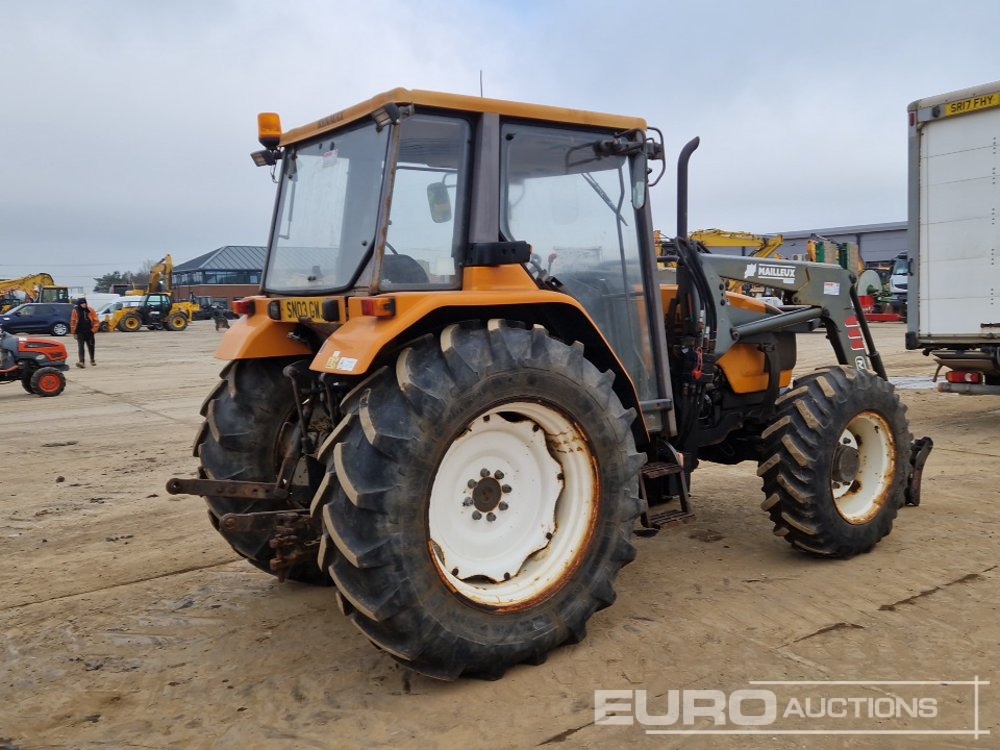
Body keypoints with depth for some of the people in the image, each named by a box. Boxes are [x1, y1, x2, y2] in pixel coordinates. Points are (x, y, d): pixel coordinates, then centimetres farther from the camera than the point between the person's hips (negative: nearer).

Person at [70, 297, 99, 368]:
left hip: (89, 332, 1)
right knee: (81, 347, -10)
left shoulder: (90, 310, -1)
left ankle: (92, 360, 32)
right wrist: (74, 332, 3)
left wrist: (94, 329, -6)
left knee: (91, 346, 13)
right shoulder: (76, 311, -1)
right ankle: (81, 362, -17)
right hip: (80, 332, -1)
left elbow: (96, 321, 2)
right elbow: (73, 322, 5)